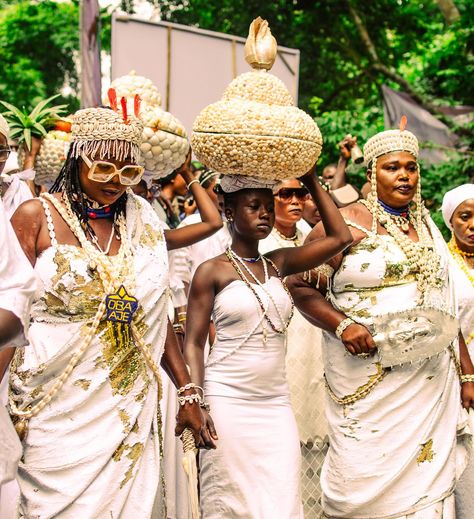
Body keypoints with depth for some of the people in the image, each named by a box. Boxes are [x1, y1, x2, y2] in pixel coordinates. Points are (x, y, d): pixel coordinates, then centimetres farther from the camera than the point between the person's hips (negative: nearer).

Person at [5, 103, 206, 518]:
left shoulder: (142, 221, 10)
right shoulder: (37, 217, -2)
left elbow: (157, 317, 12)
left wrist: (187, 392, 10)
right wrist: (12, 407, -13)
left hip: (130, 410, 4)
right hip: (58, 410, -4)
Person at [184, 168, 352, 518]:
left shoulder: (279, 264, 10)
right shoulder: (212, 271, -2)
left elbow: (340, 237, 6)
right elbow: (193, 344, -3)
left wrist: (311, 180, 6)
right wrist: (197, 404, -14)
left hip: (275, 403, 4)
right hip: (227, 402, -4)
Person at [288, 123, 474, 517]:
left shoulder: (427, 225, 14)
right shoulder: (346, 223, -3)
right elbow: (300, 287, -4)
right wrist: (341, 325, -19)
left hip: (431, 378, 5)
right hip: (369, 378, -5)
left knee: (429, 477, 4)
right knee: (367, 483, -2)